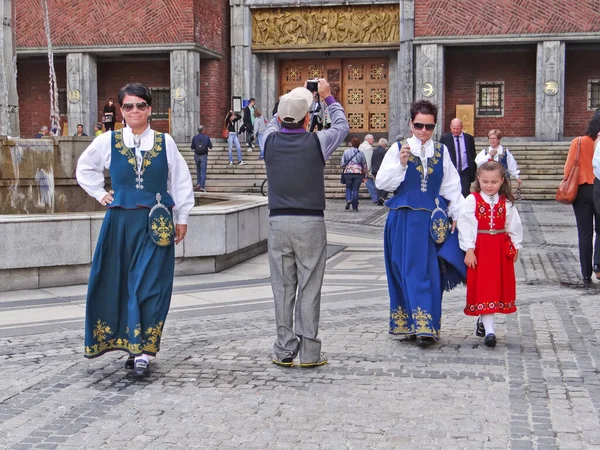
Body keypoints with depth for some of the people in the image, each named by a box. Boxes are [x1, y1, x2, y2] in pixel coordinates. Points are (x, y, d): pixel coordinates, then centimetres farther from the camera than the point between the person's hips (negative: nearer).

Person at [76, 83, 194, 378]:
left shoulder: (165, 142, 2)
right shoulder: (108, 142, 5)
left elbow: (181, 181, 7)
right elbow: (85, 169, 21)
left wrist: (182, 218, 6)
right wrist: (100, 194, 12)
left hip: (156, 225, -2)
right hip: (120, 222, 2)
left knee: (150, 286, -7)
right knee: (121, 285, 4)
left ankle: (143, 352, -4)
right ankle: (134, 347, 16)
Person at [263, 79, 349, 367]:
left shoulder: (271, 141, 0)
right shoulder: (317, 142, -6)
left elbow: (274, 123, 25)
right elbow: (342, 126, 15)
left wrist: (292, 100, 34)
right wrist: (327, 97, 28)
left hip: (278, 222, 2)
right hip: (310, 224, -2)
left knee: (283, 289, 7)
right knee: (309, 289, 2)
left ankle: (284, 351, 10)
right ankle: (308, 352, 3)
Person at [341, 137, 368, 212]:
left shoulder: (346, 152, 1)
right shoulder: (360, 153, 3)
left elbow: (342, 163, 0)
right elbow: (364, 164, 8)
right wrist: (364, 173, 22)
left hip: (348, 173, 0)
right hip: (358, 172, 0)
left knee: (348, 188, 16)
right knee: (355, 189, 5)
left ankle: (348, 200, -11)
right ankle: (355, 207, 5)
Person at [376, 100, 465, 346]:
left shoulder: (441, 151, 9)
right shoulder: (398, 149, 1)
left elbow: (451, 186, 11)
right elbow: (381, 182, -5)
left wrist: (458, 215, 6)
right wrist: (401, 164, -17)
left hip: (432, 221, 2)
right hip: (404, 221, -2)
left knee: (430, 274, 0)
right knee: (409, 272, 0)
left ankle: (425, 327, 7)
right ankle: (410, 324, 9)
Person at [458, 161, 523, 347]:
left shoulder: (506, 203, 4)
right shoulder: (472, 201, -8)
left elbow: (514, 226, 11)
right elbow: (466, 226, -11)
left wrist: (515, 246, 10)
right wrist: (469, 249, -15)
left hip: (501, 249, 4)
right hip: (480, 248, -4)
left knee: (498, 287, 11)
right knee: (484, 289, -5)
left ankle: (483, 320, 31)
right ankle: (489, 330, -7)